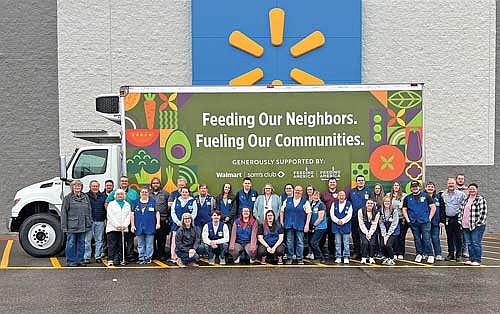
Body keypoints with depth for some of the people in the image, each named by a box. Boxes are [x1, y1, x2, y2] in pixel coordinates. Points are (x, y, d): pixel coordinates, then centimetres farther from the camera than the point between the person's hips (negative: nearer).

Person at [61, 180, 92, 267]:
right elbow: (63, 213, -3)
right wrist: (64, 226, -8)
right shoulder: (68, 198, -1)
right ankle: (71, 261, 11)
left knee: (81, 243, 10)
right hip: (71, 226, -4)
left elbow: (89, 211, 15)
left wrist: (89, 223, 9)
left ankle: (80, 260, 18)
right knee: (71, 244, 2)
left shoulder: (85, 197, 11)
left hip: (83, 226, 4)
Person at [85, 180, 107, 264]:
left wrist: (106, 219, 8)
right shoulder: (86, 196, 2)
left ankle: (98, 256, 15)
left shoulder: (103, 196, 12)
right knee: (87, 240, -1)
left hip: (100, 222, 3)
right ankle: (86, 257, 5)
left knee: (99, 240, 7)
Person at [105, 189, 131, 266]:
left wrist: (124, 225, -6)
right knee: (112, 245, -6)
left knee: (121, 245, 2)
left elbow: (128, 216, 9)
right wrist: (117, 225, -11)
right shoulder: (111, 204, 9)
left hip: (124, 229, 2)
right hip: (112, 228, -2)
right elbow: (109, 216, -1)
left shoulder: (127, 205, 17)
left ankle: (121, 260, 4)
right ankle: (110, 260, -6)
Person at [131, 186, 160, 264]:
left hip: (150, 227, -2)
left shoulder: (153, 202, 3)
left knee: (149, 244, 1)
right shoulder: (136, 202, 8)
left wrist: (158, 223, -6)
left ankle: (148, 258, 9)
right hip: (139, 227, 2)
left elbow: (157, 212, 2)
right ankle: (141, 258, 17)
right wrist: (132, 225, 2)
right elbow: (132, 214, 8)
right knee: (140, 245, 9)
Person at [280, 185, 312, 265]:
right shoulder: (287, 201, 10)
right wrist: (281, 223, 4)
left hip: (300, 226, -2)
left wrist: (307, 225, -7)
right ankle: (289, 258, 15)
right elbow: (282, 212, 11)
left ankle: (300, 259, 11)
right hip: (289, 225, 2)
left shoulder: (305, 202, 4)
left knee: (300, 242, 2)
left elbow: (308, 214, 0)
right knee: (289, 242, 5)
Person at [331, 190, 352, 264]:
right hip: (336, 226, 2)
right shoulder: (334, 204, 8)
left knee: (346, 243, 2)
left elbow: (349, 215, -5)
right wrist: (337, 221, -11)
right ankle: (338, 257, 12)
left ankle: (346, 257, 9)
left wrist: (342, 221, -14)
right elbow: (332, 214, 2)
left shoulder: (348, 204, 1)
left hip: (346, 226, -2)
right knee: (337, 243, 6)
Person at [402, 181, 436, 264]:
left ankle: (430, 255, -2)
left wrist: (429, 218, -3)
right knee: (417, 239, 8)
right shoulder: (407, 198, 11)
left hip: (425, 222, -3)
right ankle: (419, 254, 18)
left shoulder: (425, 196, 4)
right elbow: (404, 209, 13)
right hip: (413, 223, 3)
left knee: (426, 239, -7)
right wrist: (408, 219, 3)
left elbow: (433, 207, 3)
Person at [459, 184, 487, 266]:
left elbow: (483, 212, -10)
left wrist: (478, 223, -14)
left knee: (476, 243, -4)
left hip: (477, 226, -6)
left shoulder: (481, 199, -5)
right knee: (469, 243, 10)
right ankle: (471, 259, 18)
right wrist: (460, 221, 8)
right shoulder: (465, 200, 16)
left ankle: (477, 260, 4)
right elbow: (461, 210, 18)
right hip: (466, 226, 6)